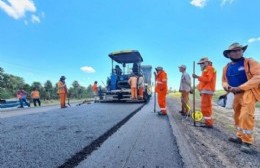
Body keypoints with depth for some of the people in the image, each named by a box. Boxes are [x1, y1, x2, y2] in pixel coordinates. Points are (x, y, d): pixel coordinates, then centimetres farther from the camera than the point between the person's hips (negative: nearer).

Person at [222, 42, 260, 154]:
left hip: (248, 92, -6)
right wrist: (229, 87, -8)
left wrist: (240, 87, -20)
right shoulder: (226, 68, 10)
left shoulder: (250, 62, -4)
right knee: (237, 116, 13)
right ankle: (240, 137, 29)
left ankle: (247, 142, -2)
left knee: (246, 115, -16)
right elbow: (224, 81, 15)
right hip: (236, 94, 6)